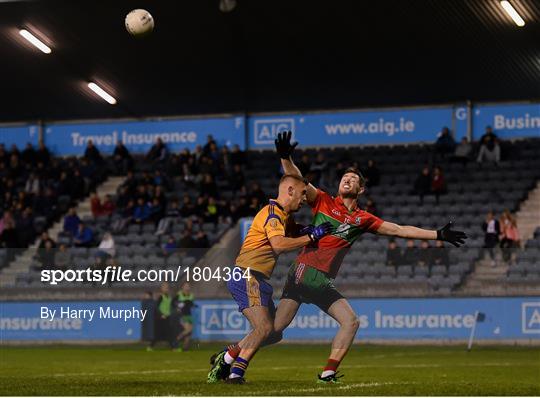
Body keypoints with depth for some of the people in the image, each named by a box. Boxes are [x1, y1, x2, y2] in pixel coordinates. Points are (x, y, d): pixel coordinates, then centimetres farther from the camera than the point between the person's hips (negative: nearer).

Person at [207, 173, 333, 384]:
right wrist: (311, 236, -20)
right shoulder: (272, 212, -12)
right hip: (247, 277, -10)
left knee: (273, 331, 8)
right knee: (263, 328, -21)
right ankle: (235, 373, -19)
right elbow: (279, 244, -26)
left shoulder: (285, 216, 19)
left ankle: (225, 359, 13)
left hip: (257, 280, 10)